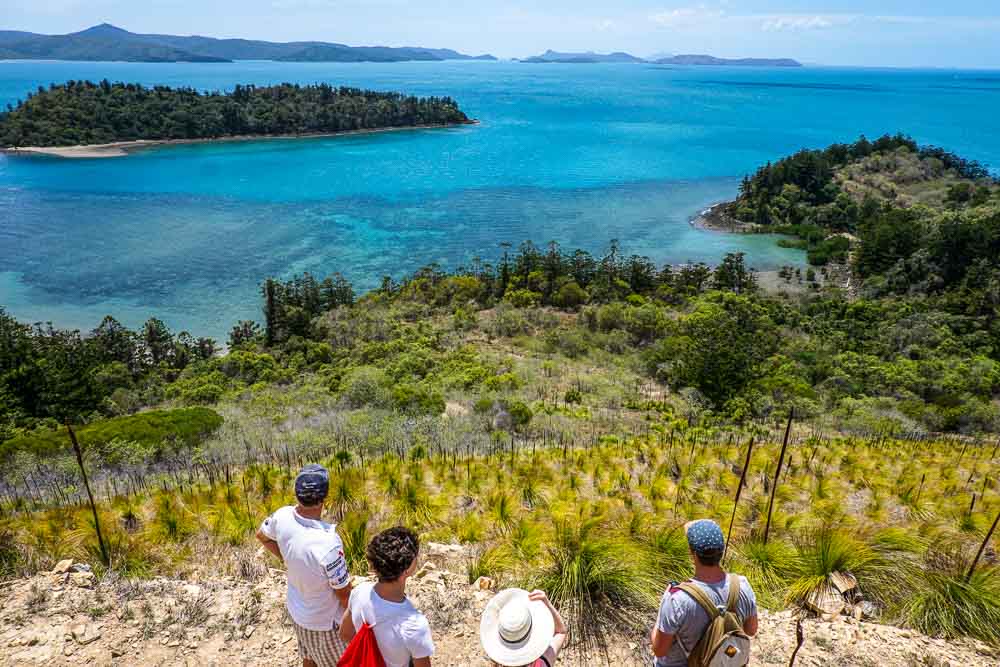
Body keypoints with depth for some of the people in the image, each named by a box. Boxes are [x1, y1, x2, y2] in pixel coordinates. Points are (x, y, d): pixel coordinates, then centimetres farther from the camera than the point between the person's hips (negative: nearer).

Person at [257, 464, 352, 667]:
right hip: (324, 620, -6)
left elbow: (262, 536, 4)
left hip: (297, 609, 6)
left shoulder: (283, 516, -22)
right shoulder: (328, 543, -41)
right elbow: (343, 593, -25)